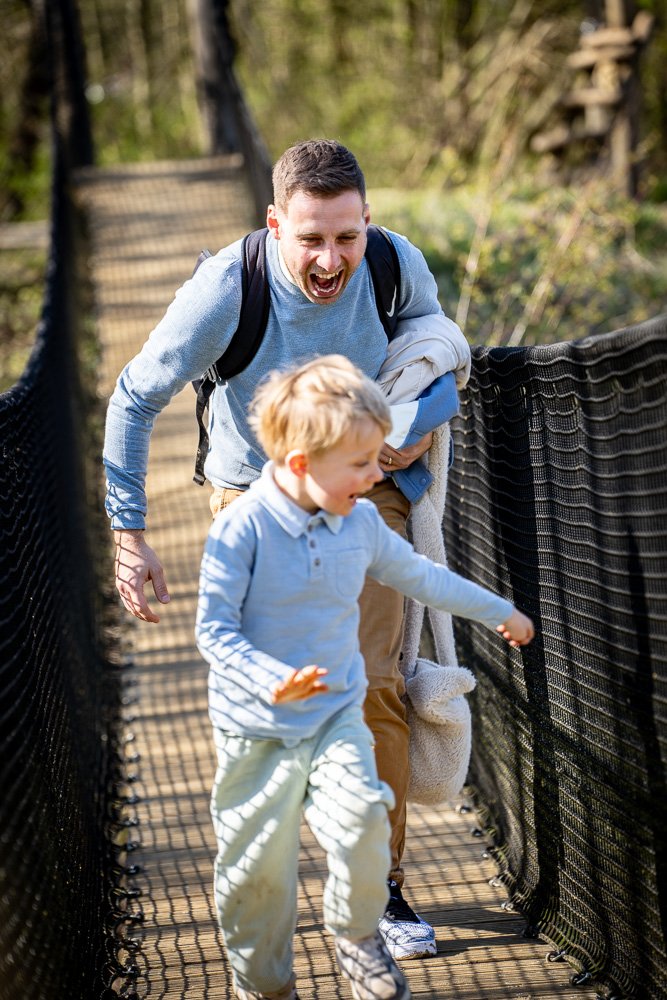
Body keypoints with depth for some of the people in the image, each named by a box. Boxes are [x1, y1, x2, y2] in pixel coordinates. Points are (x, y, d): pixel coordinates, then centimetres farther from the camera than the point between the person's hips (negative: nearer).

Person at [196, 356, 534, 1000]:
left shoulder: (361, 524, -1)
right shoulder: (241, 529, -18)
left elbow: (417, 575, 17)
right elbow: (214, 629, -18)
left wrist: (497, 610, 28)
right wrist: (272, 681, -34)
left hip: (337, 714, 4)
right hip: (257, 728, -3)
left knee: (362, 819, -18)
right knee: (259, 864, 3)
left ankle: (355, 932, 11)